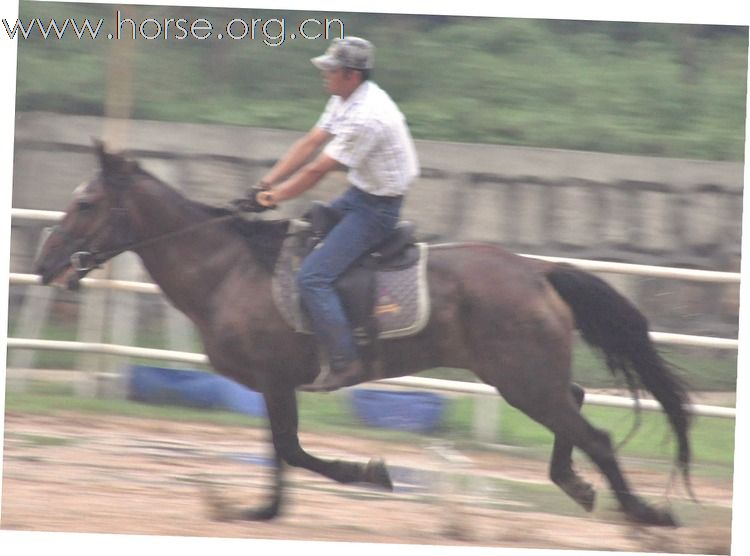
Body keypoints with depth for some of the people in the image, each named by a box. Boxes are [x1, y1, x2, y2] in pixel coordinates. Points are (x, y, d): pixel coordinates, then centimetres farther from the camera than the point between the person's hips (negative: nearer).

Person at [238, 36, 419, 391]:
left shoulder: (367, 118, -27)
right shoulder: (344, 100, 5)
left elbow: (318, 169, -21)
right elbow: (309, 144, 8)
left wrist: (277, 196, -10)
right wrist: (267, 184, 3)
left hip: (377, 209, -11)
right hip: (358, 195, 11)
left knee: (313, 277, -18)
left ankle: (344, 363, -16)